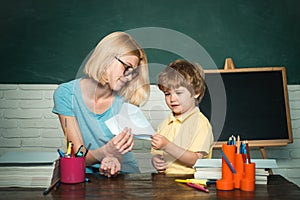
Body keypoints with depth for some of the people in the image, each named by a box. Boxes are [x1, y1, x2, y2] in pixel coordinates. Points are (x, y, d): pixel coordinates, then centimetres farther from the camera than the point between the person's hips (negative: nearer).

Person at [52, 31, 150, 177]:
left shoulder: (125, 99, -4)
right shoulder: (66, 94, -9)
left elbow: (120, 149, -7)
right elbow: (79, 156, -11)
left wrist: (113, 161, -31)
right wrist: (105, 152, -32)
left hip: (124, 172, 1)